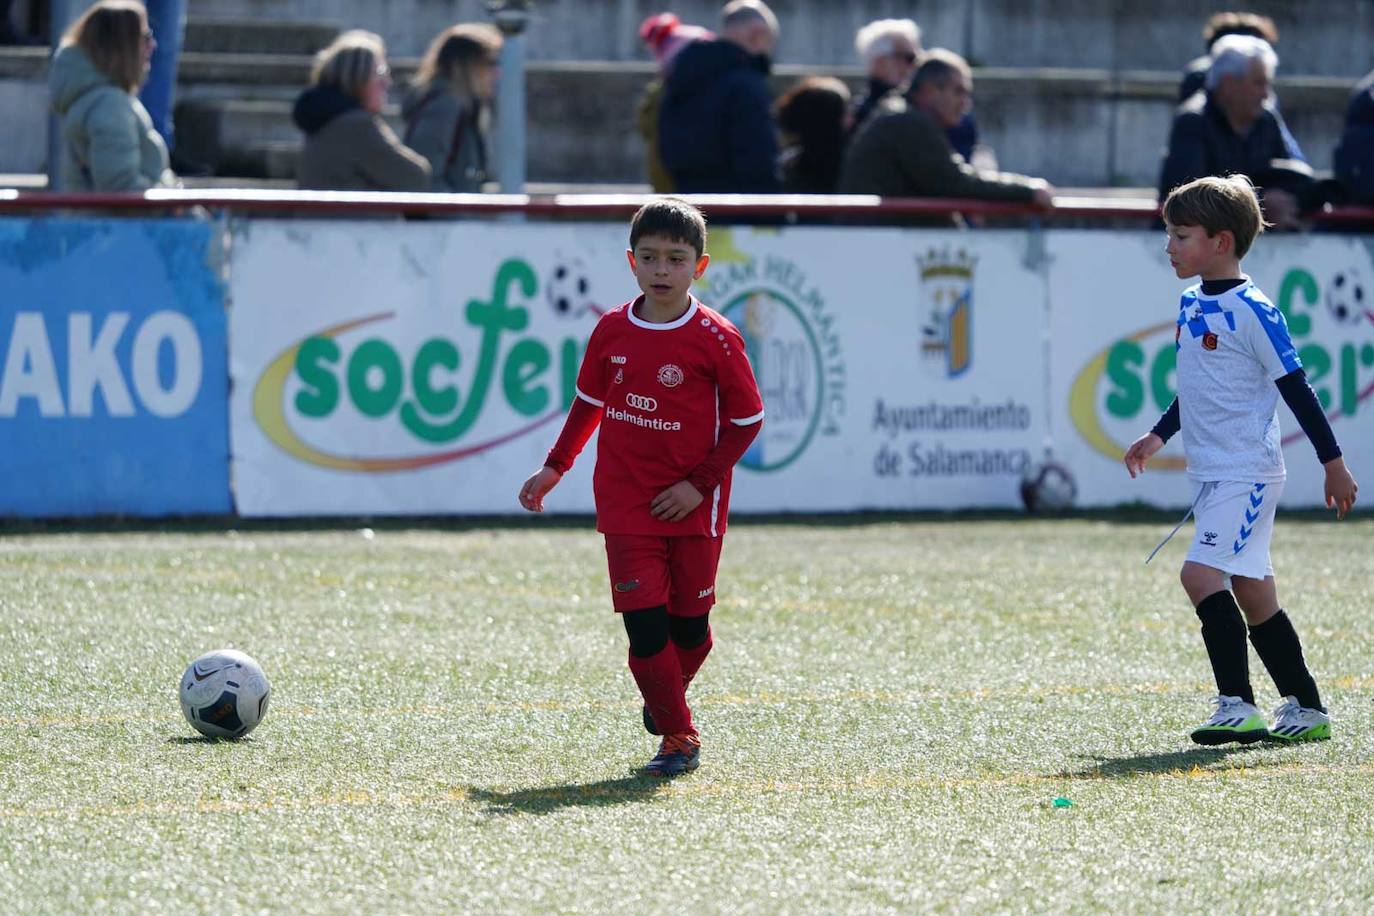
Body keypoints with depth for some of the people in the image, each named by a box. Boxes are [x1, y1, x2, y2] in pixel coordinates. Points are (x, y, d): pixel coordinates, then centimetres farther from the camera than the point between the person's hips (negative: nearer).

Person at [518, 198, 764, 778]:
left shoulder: (715, 339, -10)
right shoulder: (612, 331, 1)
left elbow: (747, 420, -5)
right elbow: (589, 402, 16)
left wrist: (700, 484, -11)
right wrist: (555, 468, 14)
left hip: (693, 509, -2)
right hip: (627, 506, 2)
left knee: (689, 623, 6)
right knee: (644, 623, -7)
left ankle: (665, 700, 36)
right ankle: (678, 739, 2)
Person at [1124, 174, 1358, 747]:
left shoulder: (1253, 312, -14)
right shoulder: (1191, 305, 11)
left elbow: (1296, 388, -12)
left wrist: (1333, 462, -10)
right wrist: (1159, 436, 22)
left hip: (1247, 472, -9)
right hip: (1213, 476, 9)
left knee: (1201, 573, -19)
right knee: (1252, 593, 11)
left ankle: (1237, 705, -18)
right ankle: (1306, 710, 18)